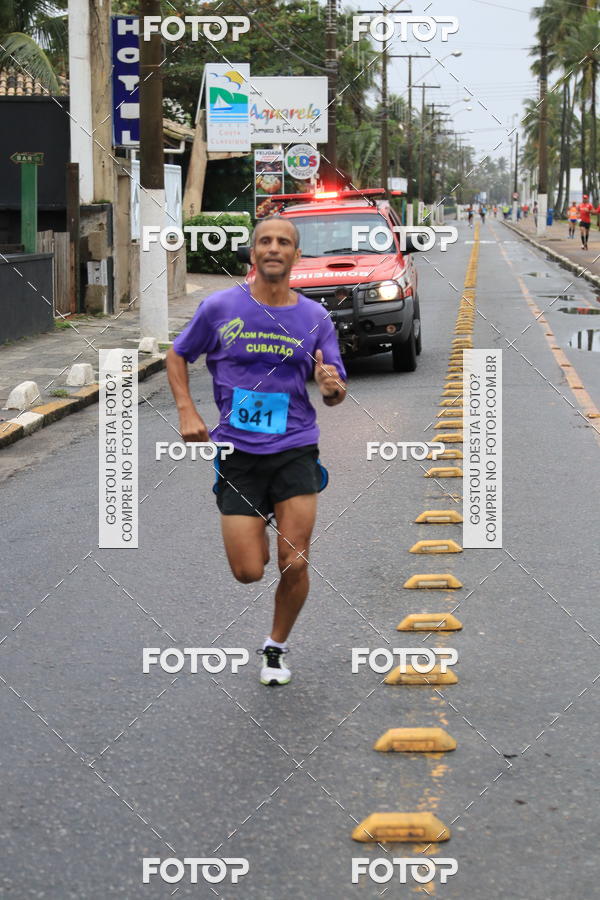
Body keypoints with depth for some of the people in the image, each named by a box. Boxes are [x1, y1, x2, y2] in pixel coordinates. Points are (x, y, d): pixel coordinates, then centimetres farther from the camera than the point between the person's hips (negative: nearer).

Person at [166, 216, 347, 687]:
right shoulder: (220, 308, -1)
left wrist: (332, 386, -17)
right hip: (237, 452, 0)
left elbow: (337, 392, 8)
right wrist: (188, 412, -1)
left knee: (295, 564, -7)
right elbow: (177, 356, 13)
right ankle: (258, 523, 36)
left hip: (295, 451, 0)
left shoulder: (315, 317, 3)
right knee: (248, 572, -2)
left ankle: (277, 647, 20)